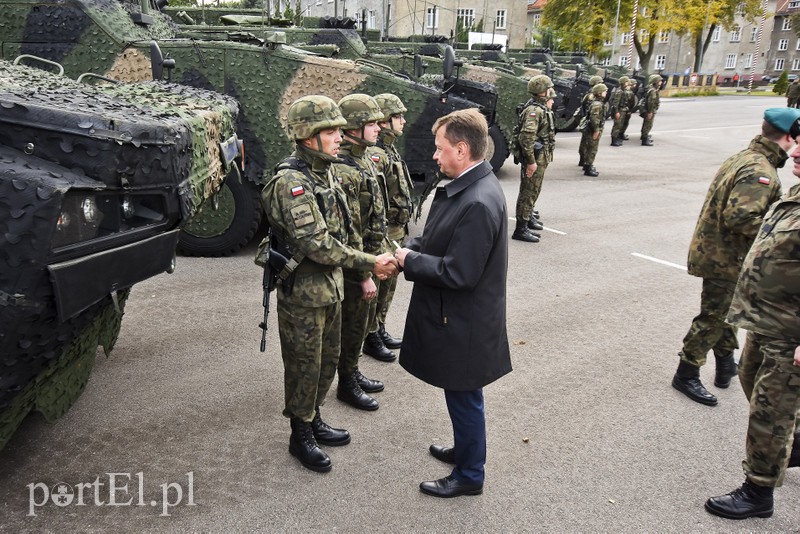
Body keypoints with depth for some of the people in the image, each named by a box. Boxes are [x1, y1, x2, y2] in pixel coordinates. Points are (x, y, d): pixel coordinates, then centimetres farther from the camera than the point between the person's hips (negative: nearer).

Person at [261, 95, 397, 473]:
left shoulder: (325, 172, 7)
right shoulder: (291, 182, -22)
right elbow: (316, 244, -27)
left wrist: (371, 262, 9)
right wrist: (369, 263, -22)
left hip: (329, 288, 9)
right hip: (303, 293, -9)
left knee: (327, 360, 20)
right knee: (304, 367, 7)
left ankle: (314, 421, 39)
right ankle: (300, 437, 25)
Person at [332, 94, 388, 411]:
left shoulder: (364, 159, 8)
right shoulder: (342, 170, -23)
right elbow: (348, 231, -24)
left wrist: (378, 256, 17)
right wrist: (364, 274, -21)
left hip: (368, 258, 9)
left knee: (358, 322, 20)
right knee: (351, 325, 6)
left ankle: (353, 373, 37)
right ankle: (347, 385, 23)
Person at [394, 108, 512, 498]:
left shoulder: (478, 203, -28)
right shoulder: (465, 187, 2)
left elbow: (458, 273, -27)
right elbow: (436, 239, 12)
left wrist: (410, 260, -15)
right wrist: (409, 250, -5)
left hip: (463, 320, -9)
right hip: (454, 314, 9)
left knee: (464, 398, 9)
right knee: (460, 395, 25)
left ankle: (469, 475, 29)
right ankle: (465, 450, 46)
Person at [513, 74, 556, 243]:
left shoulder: (542, 108, 11)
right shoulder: (534, 110, -21)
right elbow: (526, 137, -28)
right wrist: (531, 161, -27)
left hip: (541, 157, 10)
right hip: (535, 158, -10)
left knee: (533, 190, 22)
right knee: (529, 192, -6)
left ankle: (528, 217, 38)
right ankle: (521, 229, -2)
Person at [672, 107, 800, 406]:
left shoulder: (743, 157, 8)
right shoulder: (760, 172, -23)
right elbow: (740, 217, -33)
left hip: (715, 250, 10)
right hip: (726, 258, -10)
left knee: (727, 311, 23)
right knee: (714, 318, 1)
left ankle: (726, 365, 39)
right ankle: (686, 375, 13)